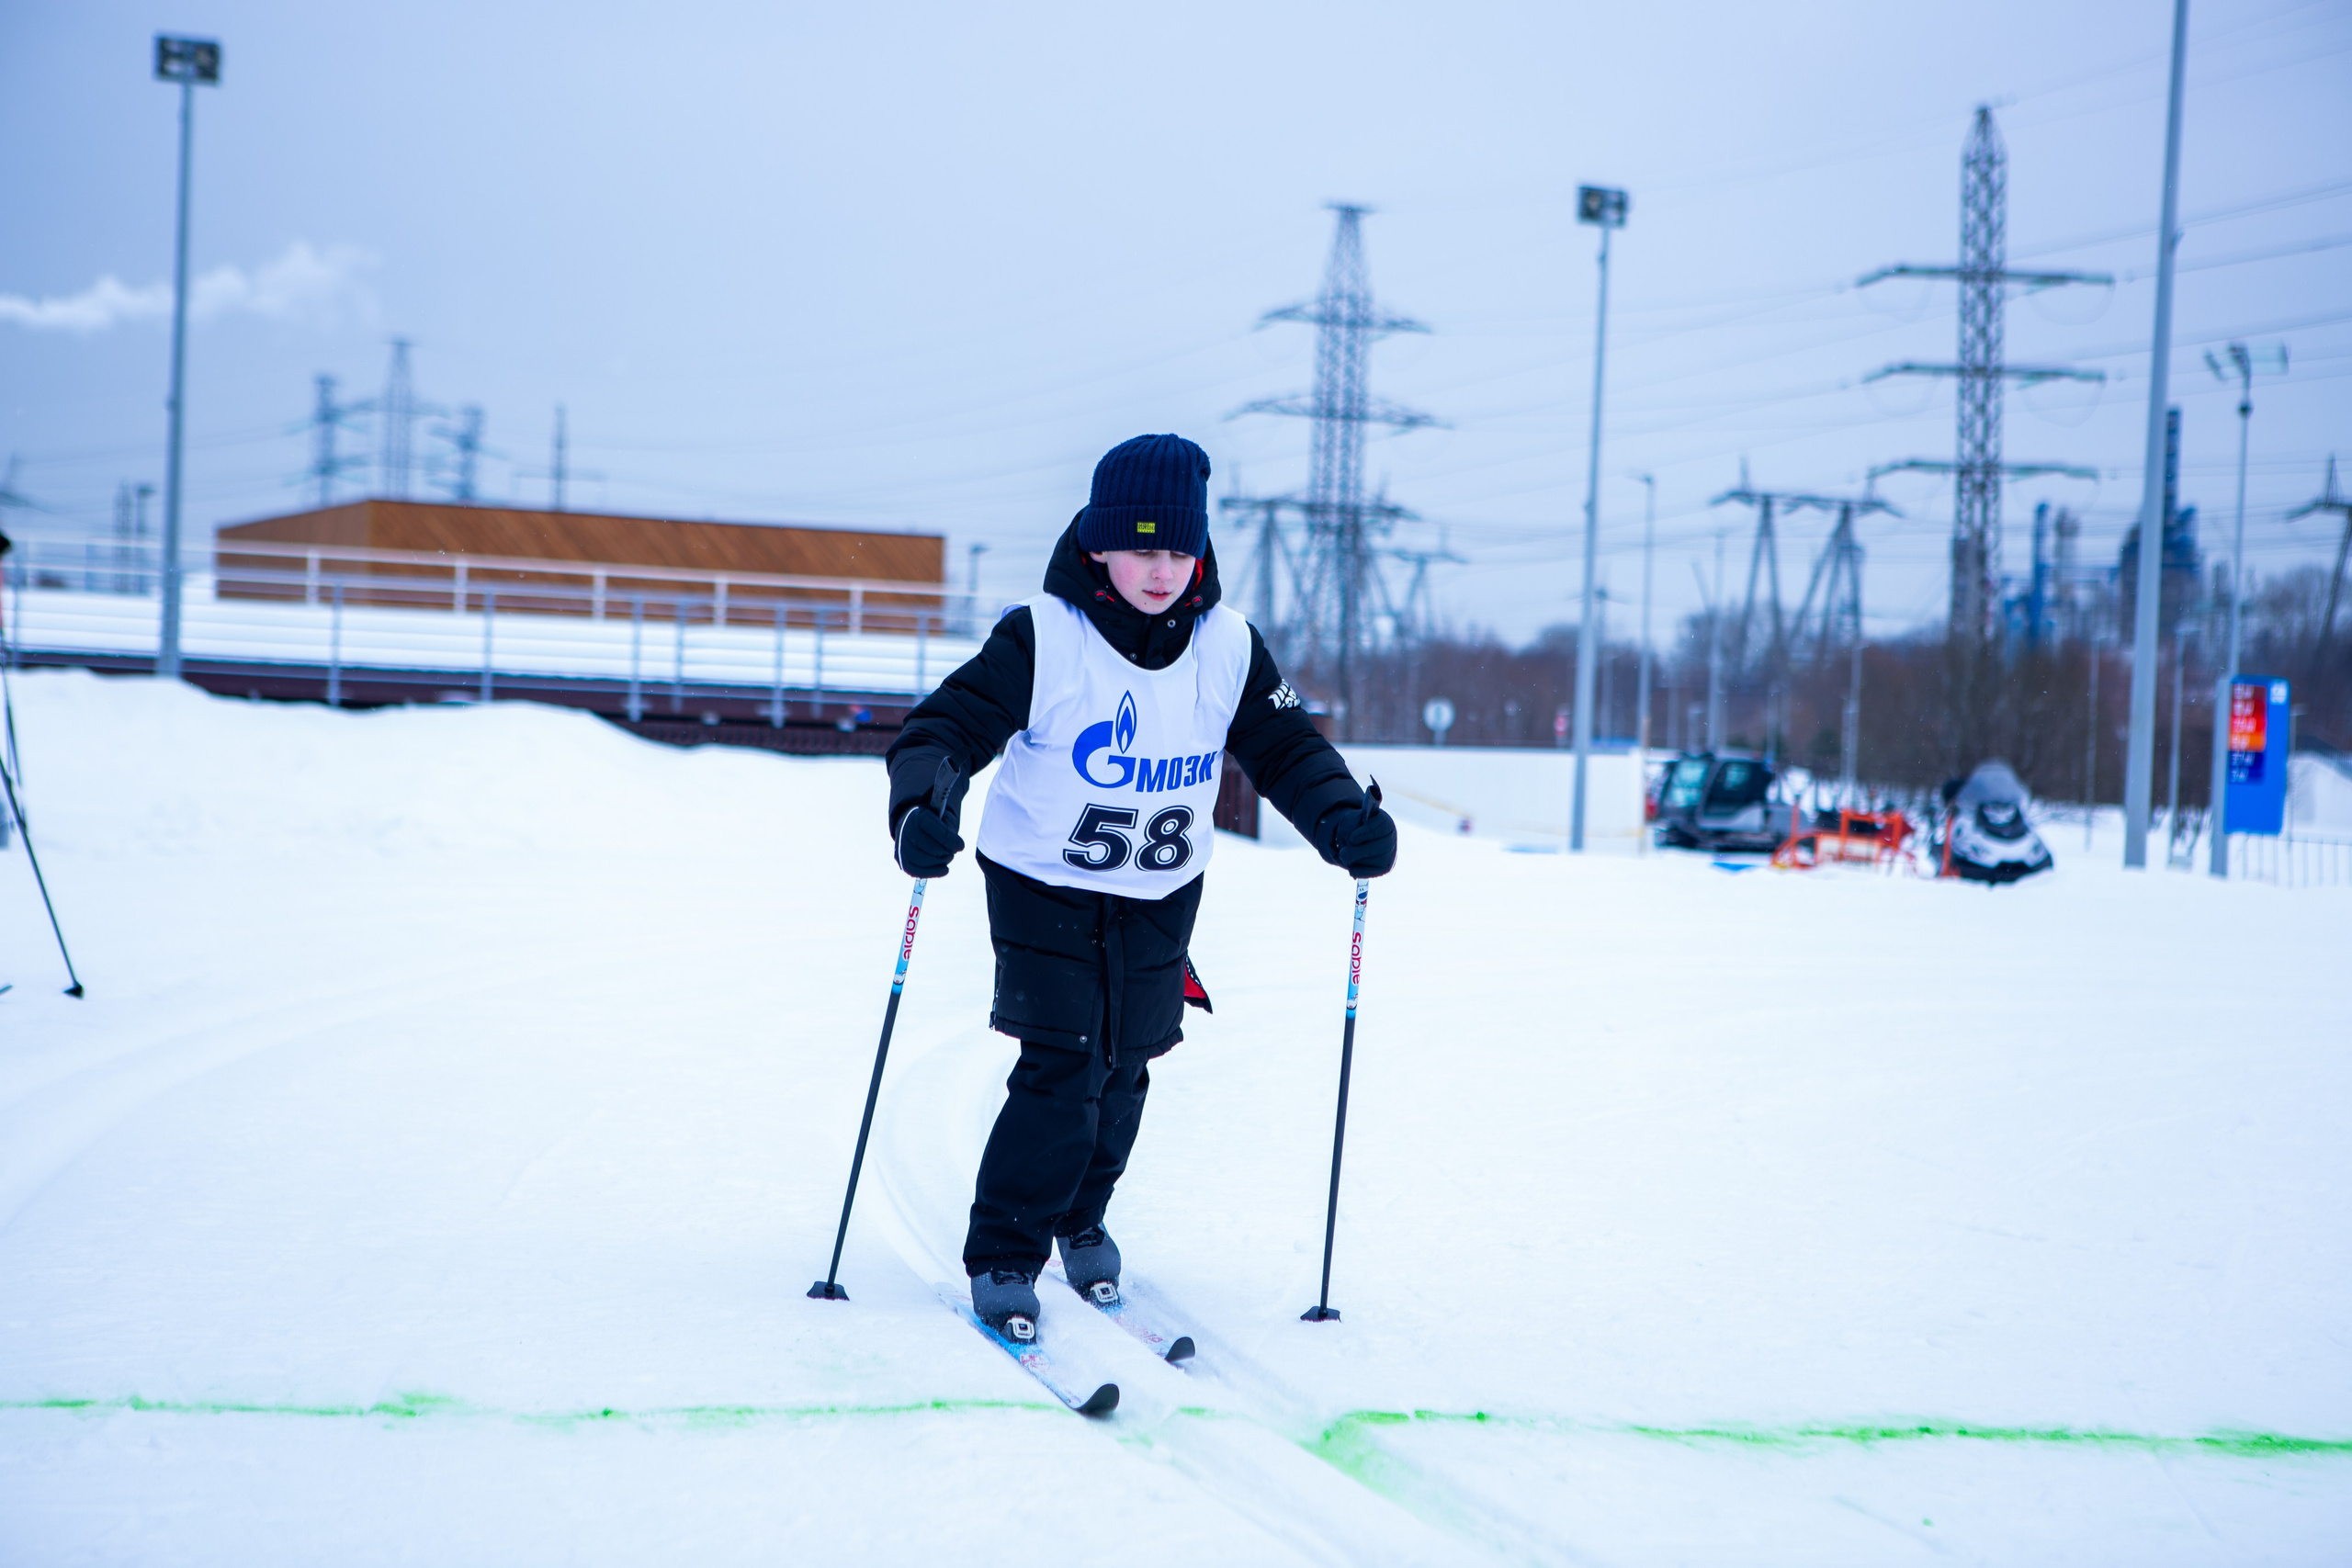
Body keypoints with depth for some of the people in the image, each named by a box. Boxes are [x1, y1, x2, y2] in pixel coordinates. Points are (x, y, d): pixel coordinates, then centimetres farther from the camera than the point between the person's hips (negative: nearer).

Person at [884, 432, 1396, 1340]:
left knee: (1122, 1068, 12)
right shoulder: (1042, 640, -20)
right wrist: (925, 804, -41)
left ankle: (1081, 1221, 38)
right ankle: (1002, 1258, 1)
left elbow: (1284, 749, 0)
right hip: (1043, 884, -4)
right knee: (1062, 1068, -13)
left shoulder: (1228, 647, -7)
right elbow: (948, 726, -21)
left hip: (1160, 897, 4)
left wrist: (1342, 819, -19)